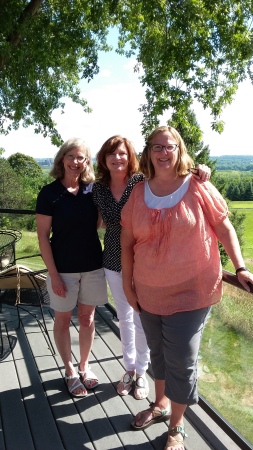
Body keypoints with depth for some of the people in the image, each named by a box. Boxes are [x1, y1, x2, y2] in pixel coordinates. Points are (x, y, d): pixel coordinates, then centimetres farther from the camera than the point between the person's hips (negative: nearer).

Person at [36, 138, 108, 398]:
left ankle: (84, 366, 35)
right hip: (63, 269, -3)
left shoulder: (92, 189, -1)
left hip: (93, 267, 3)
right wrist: (53, 274, -12)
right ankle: (70, 371, 31)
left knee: (87, 318, 15)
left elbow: (100, 222, 6)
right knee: (63, 320, 12)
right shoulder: (49, 193, -10)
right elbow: (43, 237, -9)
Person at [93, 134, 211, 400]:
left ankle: (141, 372, 32)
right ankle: (129, 369, 38)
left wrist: (199, 169, -37)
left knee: (141, 320, 8)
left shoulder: (143, 182, -15)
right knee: (124, 318, 18)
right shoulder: (98, 189, -4)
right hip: (114, 262, 3)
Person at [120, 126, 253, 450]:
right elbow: (127, 242, 3)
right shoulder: (138, 193, -1)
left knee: (181, 361, 3)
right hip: (148, 293, 4)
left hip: (190, 292, -3)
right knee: (158, 353, 21)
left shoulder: (197, 187, -9)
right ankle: (161, 404, 47)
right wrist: (127, 283, 4)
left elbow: (224, 227, -3)